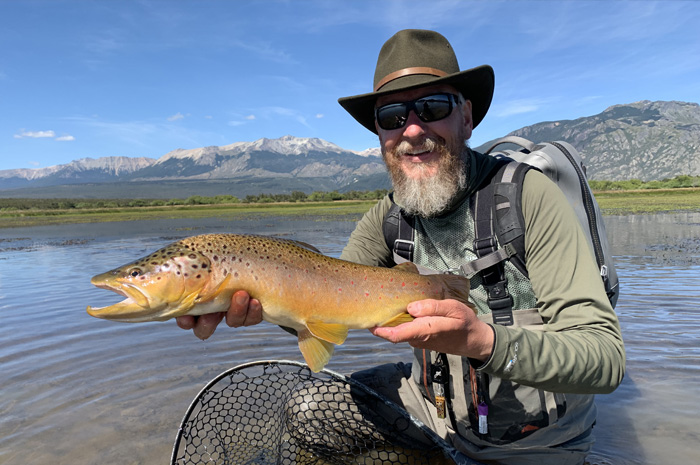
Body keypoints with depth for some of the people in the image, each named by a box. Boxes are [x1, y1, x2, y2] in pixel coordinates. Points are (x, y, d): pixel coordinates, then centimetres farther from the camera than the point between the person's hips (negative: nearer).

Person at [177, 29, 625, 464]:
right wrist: (261, 298, -38)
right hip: (430, 398, 4)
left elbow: (607, 359, -26)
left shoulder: (528, 195, -23)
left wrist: (483, 341, -43)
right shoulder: (388, 218, -6)